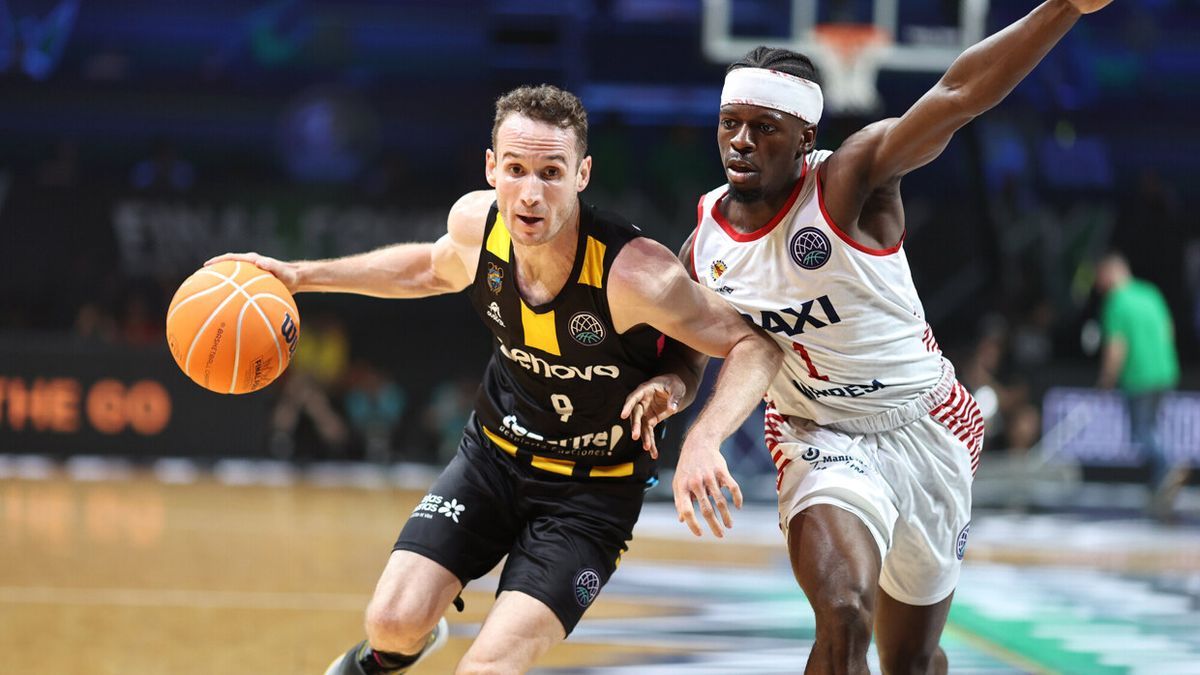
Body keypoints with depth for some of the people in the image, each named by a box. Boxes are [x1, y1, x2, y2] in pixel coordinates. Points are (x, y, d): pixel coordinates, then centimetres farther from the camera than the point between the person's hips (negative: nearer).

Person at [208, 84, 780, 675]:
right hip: (494, 450, 4)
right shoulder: (475, 221, -14)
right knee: (394, 621, -7)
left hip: (593, 489, -4)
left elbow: (756, 345, -23)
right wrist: (300, 276, 11)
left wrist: (703, 439, -40)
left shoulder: (634, 275, -32)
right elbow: (434, 269, 12)